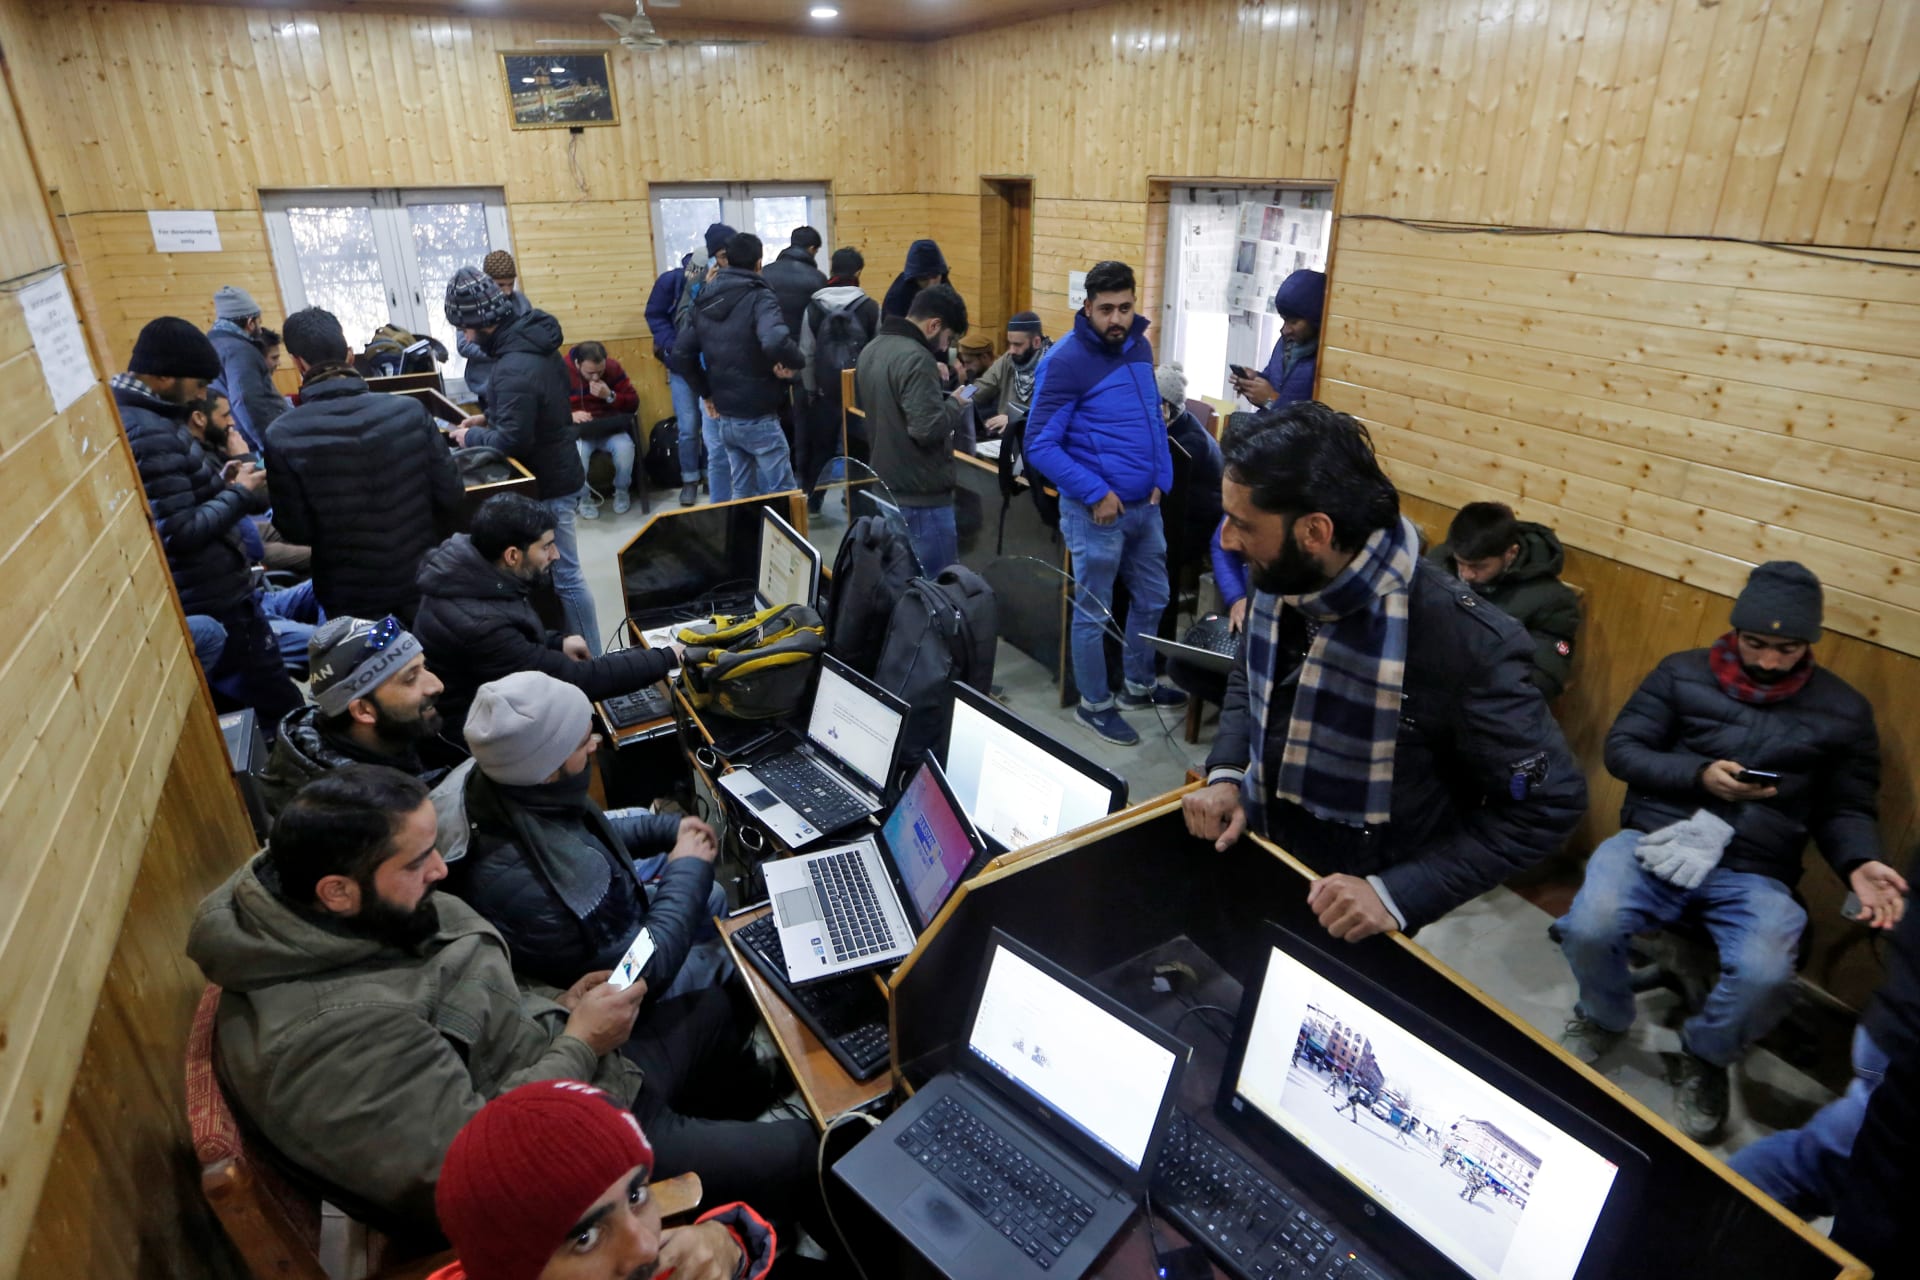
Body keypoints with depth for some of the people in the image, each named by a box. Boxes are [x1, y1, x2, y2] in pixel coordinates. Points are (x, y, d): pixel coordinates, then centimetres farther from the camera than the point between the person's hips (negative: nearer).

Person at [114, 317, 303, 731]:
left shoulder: (122, 414, 8)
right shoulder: (152, 434, -25)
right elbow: (178, 534, -26)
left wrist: (215, 480, 6)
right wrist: (240, 494, -15)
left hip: (194, 594, 11)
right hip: (211, 599, -11)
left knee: (230, 702, 23)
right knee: (282, 706, 0)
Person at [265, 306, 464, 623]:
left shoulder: (283, 436, -17)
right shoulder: (409, 410, -15)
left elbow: (296, 529, -12)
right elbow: (452, 497, -9)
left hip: (349, 593, -1)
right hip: (420, 578, 1)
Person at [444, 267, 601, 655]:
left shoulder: (513, 368, -27)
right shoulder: (534, 341, 6)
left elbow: (513, 440, -26)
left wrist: (471, 438, -8)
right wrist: (489, 417, 12)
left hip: (548, 484, -10)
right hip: (561, 471, 10)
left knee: (565, 575, 0)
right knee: (560, 569, 18)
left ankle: (591, 661, 10)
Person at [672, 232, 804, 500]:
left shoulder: (705, 299, 9)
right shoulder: (759, 297, -14)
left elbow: (682, 352, 12)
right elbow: (775, 342, -34)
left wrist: (705, 392, 16)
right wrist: (794, 363, -16)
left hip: (723, 417, 7)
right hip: (757, 418, -7)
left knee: (742, 492, 16)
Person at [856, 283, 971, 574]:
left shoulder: (871, 349, 10)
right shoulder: (916, 358, -21)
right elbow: (928, 428, -27)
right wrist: (956, 404, -8)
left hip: (885, 485, 10)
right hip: (921, 492, -10)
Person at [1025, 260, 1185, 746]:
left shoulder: (1139, 347, 6)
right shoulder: (1066, 361, -17)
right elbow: (1040, 445, -18)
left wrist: (1161, 477, 4)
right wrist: (1095, 492, -20)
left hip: (1144, 504, 8)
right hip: (1096, 510, -7)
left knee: (1152, 597, 19)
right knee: (1094, 611, 7)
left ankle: (1139, 686, 39)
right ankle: (1095, 704, 25)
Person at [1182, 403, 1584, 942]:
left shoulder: (1461, 641, -30)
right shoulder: (1281, 579, -11)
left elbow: (1548, 803, -19)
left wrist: (1397, 895, -26)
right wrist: (1226, 773, -8)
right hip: (1256, 861, 6)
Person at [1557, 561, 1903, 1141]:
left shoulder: (1843, 712, 9)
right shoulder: (1682, 673, 6)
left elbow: (1847, 809, 11)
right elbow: (1621, 749, 3)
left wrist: (1859, 863, -11)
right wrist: (1700, 775, -13)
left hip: (1754, 874, 1)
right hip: (1655, 841, 0)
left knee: (1763, 979, -29)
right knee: (1587, 928, -29)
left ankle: (1706, 1056, 9)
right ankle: (1605, 1016, 10)